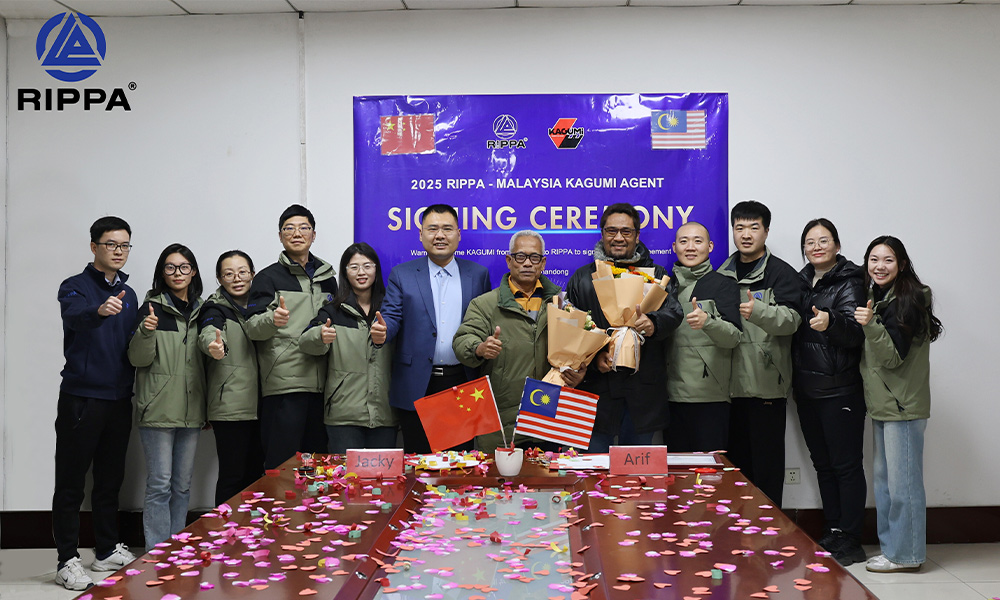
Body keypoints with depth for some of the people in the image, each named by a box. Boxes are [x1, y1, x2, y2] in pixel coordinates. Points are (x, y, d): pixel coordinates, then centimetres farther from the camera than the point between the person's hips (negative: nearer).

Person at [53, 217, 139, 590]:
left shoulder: (128, 294, 13)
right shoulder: (75, 287, -5)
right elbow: (75, 316, -29)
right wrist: (99, 311, -48)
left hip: (119, 400, 6)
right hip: (81, 399, -6)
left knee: (110, 479, 13)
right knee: (71, 483, 1)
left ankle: (108, 551, 24)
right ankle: (67, 560, 7)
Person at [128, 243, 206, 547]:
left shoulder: (201, 311, 12)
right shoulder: (153, 308, -3)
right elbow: (138, 359, -8)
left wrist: (209, 408, 17)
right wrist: (146, 331, -27)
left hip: (191, 410, 5)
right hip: (159, 409, -5)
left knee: (183, 485, 11)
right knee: (160, 485, -4)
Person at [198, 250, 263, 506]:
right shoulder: (216, 308, -3)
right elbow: (208, 333, -26)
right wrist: (215, 346, -49)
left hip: (259, 405, 6)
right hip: (231, 406, -6)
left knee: (255, 475, 12)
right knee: (232, 477, -6)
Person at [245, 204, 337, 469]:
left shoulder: (327, 278, 18)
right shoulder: (268, 278, 4)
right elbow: (252, 328, -6)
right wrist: (272, 319, -26)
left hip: (320, 384, 5)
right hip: (283, 384, -4)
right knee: (281, 462, -5)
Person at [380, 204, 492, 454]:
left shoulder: (478, 274, 10)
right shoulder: (402, 274, 7)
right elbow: (392, 316, 0)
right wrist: (381, 330, -23)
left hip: (463, 385, 1)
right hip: (417, 387, -1)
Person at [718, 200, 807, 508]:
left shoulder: (781, 273, -2)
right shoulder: (723, 274, 16)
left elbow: (791, 319, -17)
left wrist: (759, 311, -34)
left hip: (766, 382, -5)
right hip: (730, 382, 5)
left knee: (766, 462, -1)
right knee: (736, 460, 11)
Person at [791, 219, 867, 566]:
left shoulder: (848, 283, -7)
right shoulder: (801, 282, 12)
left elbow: (855, 332, -22)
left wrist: (831, 322, -41)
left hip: (840, 390, -7)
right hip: (807, 389, 7)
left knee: (846, 465, -3)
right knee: (822, 463, 12)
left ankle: (850, 541, 3)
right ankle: (832, 533, 21)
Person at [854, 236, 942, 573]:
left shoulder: (907, 300, -13)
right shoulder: (878, 299, 15)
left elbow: (894, 356, -19)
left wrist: (871, 326, -29)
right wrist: (866, 325, 7)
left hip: (903, 406, -10)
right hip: (883, 405, 10)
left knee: (902, 482, -4)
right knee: (884, 479, 15)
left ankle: (905, 555, 4)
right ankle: (891, 546, 24)